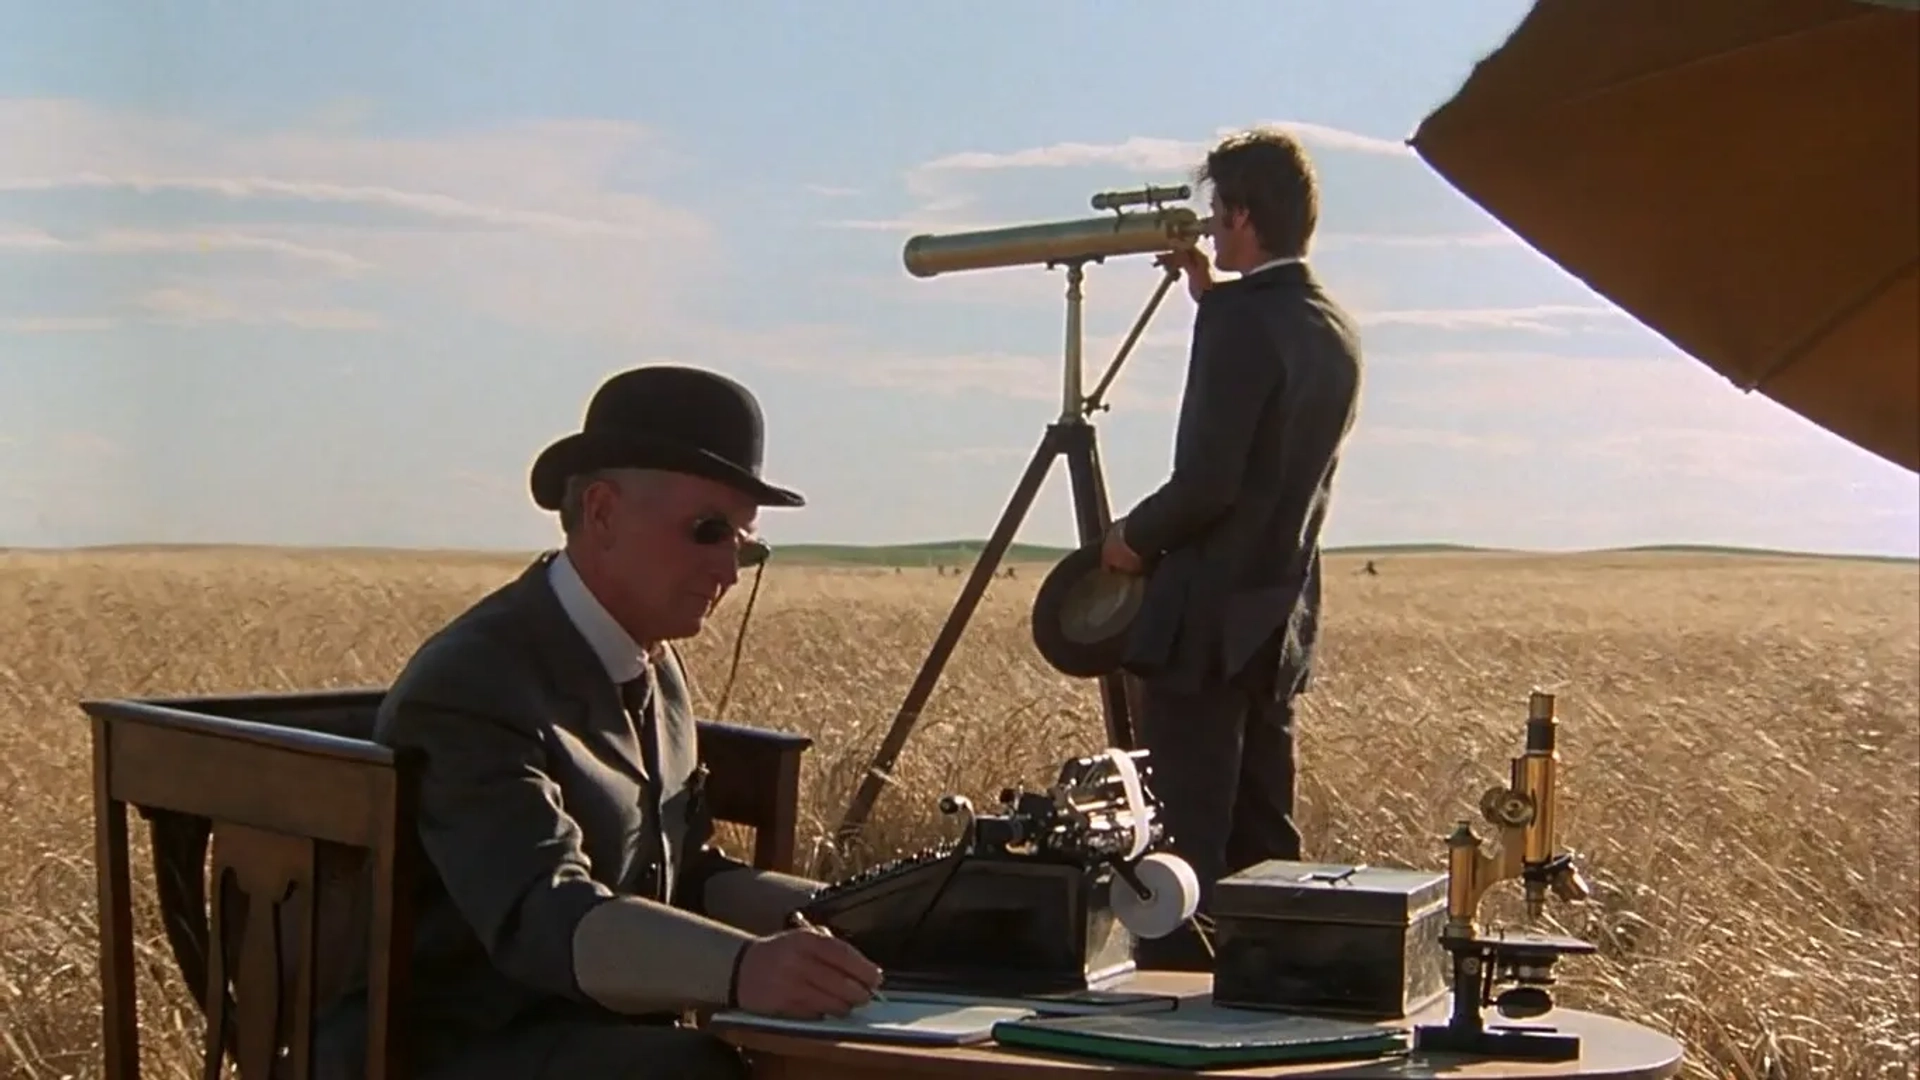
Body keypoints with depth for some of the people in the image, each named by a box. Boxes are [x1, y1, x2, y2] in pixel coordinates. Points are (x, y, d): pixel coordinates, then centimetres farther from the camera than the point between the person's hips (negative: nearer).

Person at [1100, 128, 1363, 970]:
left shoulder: (1241, 318, -15)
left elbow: (1207, 482, -21)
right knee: (1263, 838, 14)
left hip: (1208, 618, -9)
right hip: (1283, 621, 9)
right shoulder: (1333, 330, 10)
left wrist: (1133, 536, -3)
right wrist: (1205, 292, 22)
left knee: (1186, 840, -5)